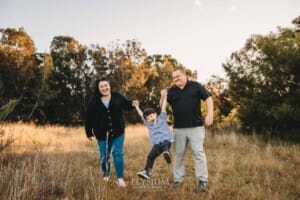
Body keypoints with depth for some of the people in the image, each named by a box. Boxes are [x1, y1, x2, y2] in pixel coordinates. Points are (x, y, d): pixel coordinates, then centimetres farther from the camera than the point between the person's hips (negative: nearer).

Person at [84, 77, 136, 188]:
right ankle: (106, 175, 34)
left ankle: (120, 178, 8)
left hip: (117, 132, 0)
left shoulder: (117, 97, -4)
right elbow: (89, 118, -5)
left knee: (118, 154, 1)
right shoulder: (94, 101, -9)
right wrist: (89, 133, -2)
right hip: (102, 134, 0)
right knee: (104, 156, 11)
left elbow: (126, 105, 12)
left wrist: (132, 104, -11)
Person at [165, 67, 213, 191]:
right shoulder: (171, 91, 8)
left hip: (196, 126, -3)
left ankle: (202, 180, 4)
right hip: (178, 128, 3)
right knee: (178, 154, 9)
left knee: (198, 152, -3)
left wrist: (210, 114, -9)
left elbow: (208, 98, 1)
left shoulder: (195, 86, 2)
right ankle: (178, 179, 21)